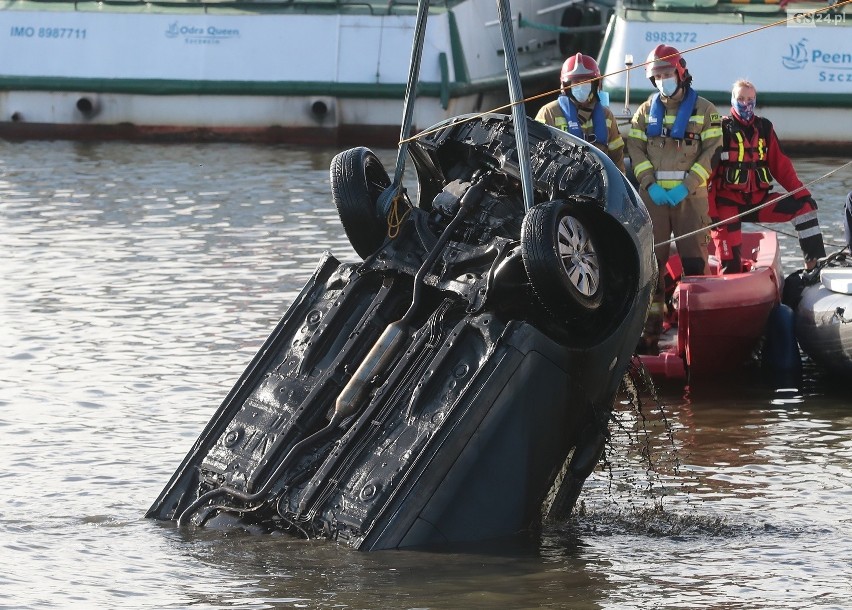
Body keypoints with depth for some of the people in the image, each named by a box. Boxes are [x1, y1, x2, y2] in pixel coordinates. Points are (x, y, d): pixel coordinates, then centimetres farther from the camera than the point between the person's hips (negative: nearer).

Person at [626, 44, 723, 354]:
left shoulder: (704, 110, 2)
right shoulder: (646, 111, 13)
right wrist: (650, 184, -8)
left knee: (695, 262, -6)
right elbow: (635, 150, 7)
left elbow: (712, 153, -2)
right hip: (653, 196, 3)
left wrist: (686, 186, -12)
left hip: (690, 195, -3)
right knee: (651, 262, 1)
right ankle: (650, 329, 5)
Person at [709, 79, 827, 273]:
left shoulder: (764, 128, 10)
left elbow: (781, 166, 9)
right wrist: (710, 211, -14)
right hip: (729, 204, -4)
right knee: (731, 265, -16)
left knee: (805, 205, -12)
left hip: (759, 201, 4)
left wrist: (801, 192, -5)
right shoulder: (721, 129, -3)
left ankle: (814, 262, -15)